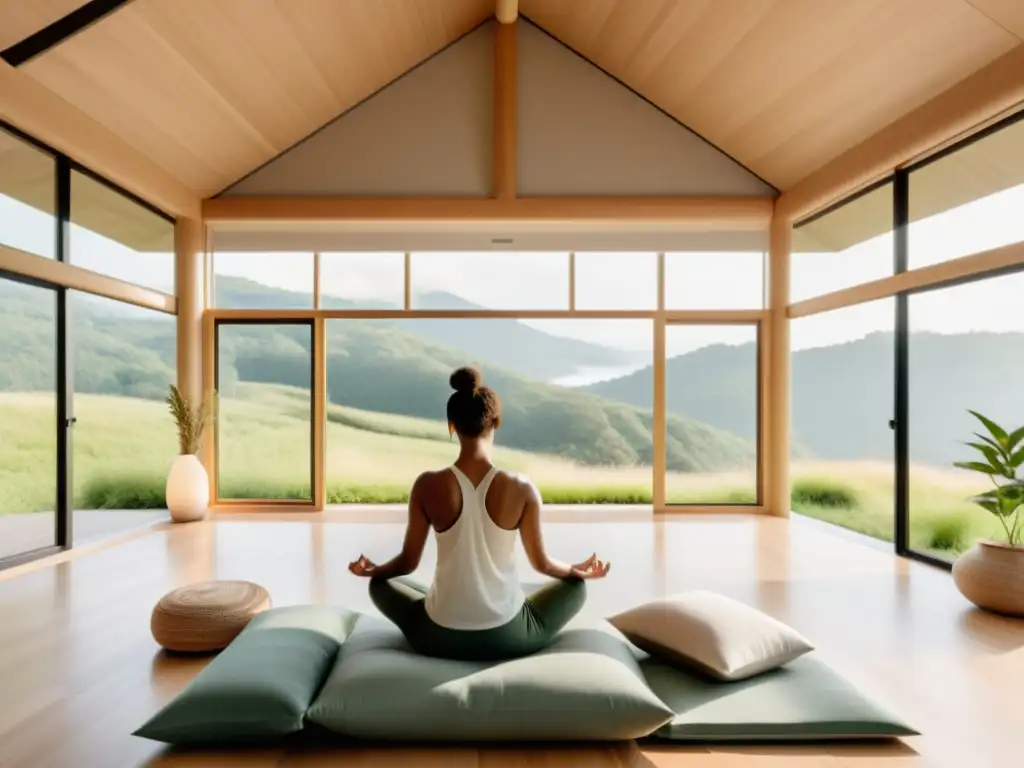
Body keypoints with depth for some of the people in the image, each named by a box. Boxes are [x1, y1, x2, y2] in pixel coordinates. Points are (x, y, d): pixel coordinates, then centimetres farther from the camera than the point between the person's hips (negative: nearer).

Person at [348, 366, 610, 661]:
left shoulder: (428, 486, -14)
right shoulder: (521, 488, -15)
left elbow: (408, 562, -3)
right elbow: (541, 563, -2)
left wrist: (372, 570, 20)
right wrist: (579, 571, 19)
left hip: (440, 637, 1)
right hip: (508, 638, 0)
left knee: (381, 585, 29)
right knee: (576, 586, 26)